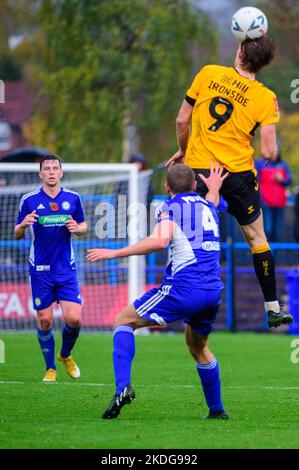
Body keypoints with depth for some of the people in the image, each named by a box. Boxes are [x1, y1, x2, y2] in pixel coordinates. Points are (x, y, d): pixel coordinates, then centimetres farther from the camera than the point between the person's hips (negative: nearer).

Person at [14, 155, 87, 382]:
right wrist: (23, 225, -18)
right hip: (40, 270, -1)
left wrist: (78, 228, -8)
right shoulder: (29, 200, -1)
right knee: (44, 321, 0)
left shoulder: (73, 198, 3)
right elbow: (18, 234, 5)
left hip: (66, 269, 1)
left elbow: (83, 225, 15)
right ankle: (50, 368, 18)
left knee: (74, 319, -9)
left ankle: (66, 355, 21)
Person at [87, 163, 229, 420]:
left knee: (124, 321, 6)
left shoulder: (171, 207, 1)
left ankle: (123, 387, -14)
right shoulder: (209, 206, 21)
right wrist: (214, 189, 69)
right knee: (198, 348, 30)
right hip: (213, 291, 6)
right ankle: (217, 409, 35)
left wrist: (115, 253, -15)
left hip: (183, 288, -6)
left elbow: (161, 240, -19)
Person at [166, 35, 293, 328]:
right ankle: (272, 309, 18)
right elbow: (268, 152, -10)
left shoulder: (208, 74, -2)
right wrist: (272, 149, 15)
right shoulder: (266, 98, -6)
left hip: (198, 167, 1)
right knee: (256, 238, 14)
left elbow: (182, 120, 3)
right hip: (238, 172, 0)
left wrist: (183, 150, 20)